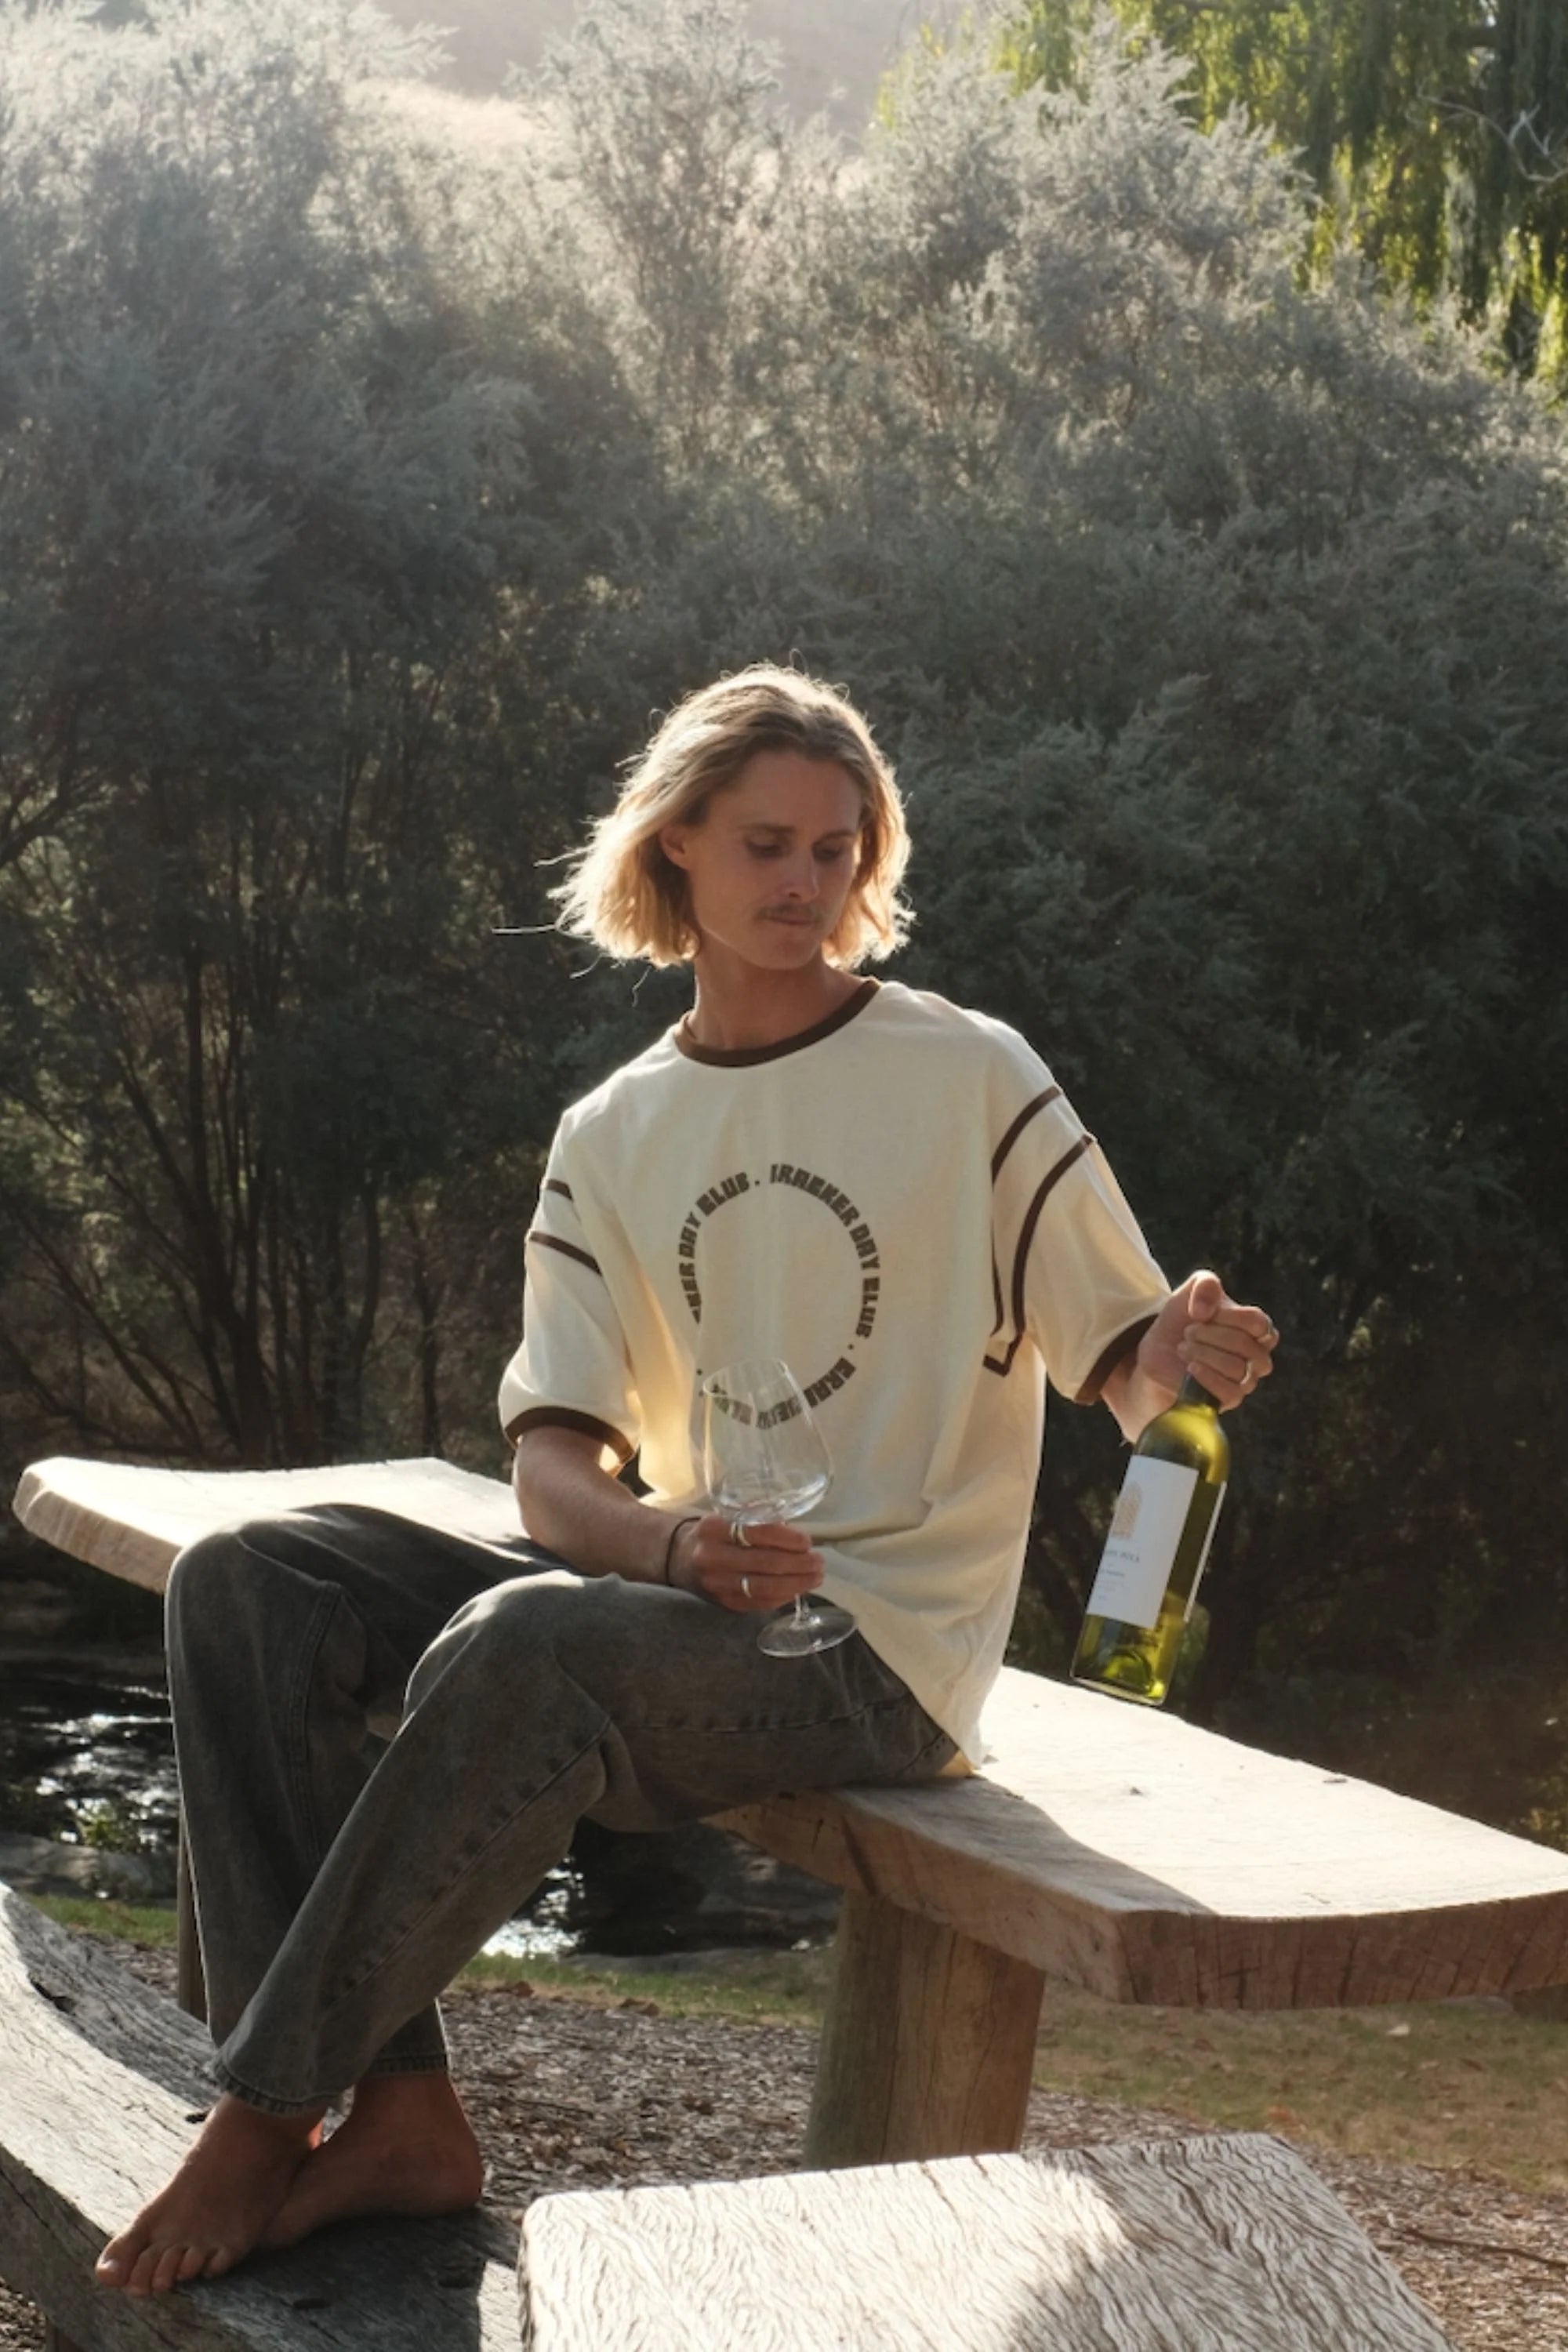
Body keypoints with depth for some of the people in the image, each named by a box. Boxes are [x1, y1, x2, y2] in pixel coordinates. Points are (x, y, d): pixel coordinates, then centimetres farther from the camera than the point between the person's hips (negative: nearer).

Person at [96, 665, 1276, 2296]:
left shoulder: (967, 1076, 1)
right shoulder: (613, 1138, 12)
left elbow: (1125, 1368, 0)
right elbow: (554, 1473, 4)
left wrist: (1184, 1353, -26)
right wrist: (666, 1537, -20)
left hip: (881, 1651, -5)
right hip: (680, 1607, 6)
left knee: (517, 1654, -34)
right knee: (247, 1584, -13)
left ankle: (269, 2118, -19)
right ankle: (396, 2112, -20)